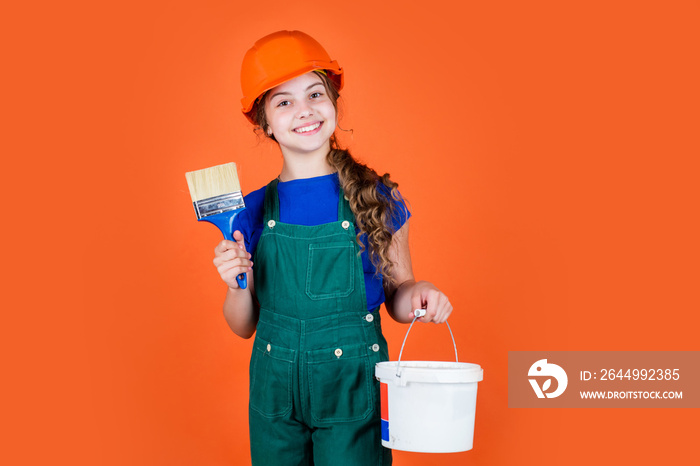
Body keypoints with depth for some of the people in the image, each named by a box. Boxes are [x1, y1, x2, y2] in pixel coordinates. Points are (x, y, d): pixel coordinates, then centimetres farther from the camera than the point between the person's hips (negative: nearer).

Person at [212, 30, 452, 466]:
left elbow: (395, 295, 4)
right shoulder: (254, 211, 0)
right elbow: (244, 326, 6)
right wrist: (238, 284, -13)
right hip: (273, 394, 2)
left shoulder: (377, 199, -4)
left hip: (353, 388, -2)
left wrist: (416, 293, -17)